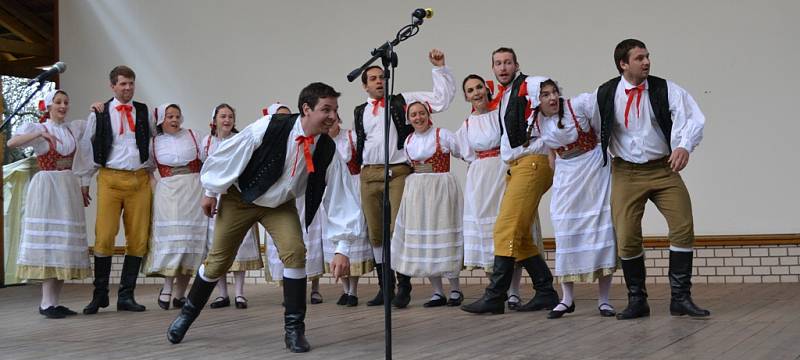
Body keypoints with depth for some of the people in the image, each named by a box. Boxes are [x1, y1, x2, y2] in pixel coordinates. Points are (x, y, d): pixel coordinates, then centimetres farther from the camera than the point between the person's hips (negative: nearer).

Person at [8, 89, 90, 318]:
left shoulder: (74, 128, 14)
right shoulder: (37, 128, 1)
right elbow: (12, 143, -16)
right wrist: (40, 134, -29)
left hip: (68, 187, 5)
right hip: (46, 186, -5)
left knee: (65, 241, 3)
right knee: (47, 241, -10)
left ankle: (55, 300, 7)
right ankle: (46, 302, -10)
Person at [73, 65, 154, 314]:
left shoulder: (144, 112, 10)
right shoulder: (99, 113, 5)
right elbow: (85, 147, 7)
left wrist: (152, 169, 14)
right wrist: (84, 181, 5)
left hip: (140, 180, 2)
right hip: (110, 179, -2)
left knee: (138, 239, 0)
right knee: (104, 237, -7)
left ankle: (126, 296, 9)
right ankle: (100, 295, 5)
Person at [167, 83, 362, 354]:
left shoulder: (327, 151, -22)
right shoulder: (269, 128, -31)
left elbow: (340, 199, -20)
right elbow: (229, 155, -17)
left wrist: (342, 249, -25)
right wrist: (211, 192, -5)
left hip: (281, 205, 2)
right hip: (240, 198, -2)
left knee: (295, 251, -21)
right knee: (218, 259, 6)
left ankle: (294, 328, -7)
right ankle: (188, 313, 33)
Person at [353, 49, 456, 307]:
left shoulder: (403, 101, 8)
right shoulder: (360, 111, 17)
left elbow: (442, 98, 4)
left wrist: (439, 68, -2)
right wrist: (358, 168, 15)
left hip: (397, 172, -4)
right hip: (368, 174, 4)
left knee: (398, 230, -11)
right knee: (376, 233, 6)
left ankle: (403, 286, -2)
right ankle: (385, 287, 15)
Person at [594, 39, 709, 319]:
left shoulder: (665, 90, -6)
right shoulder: (605, 95, -4)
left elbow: (694, 118, -15)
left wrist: (684, 146, -32)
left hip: (663, 169, 1)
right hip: (626, 172, 0)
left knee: (684, 227, -10)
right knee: (626, 238, -3)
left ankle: (680, 297, 3)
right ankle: (637, 300, 14)